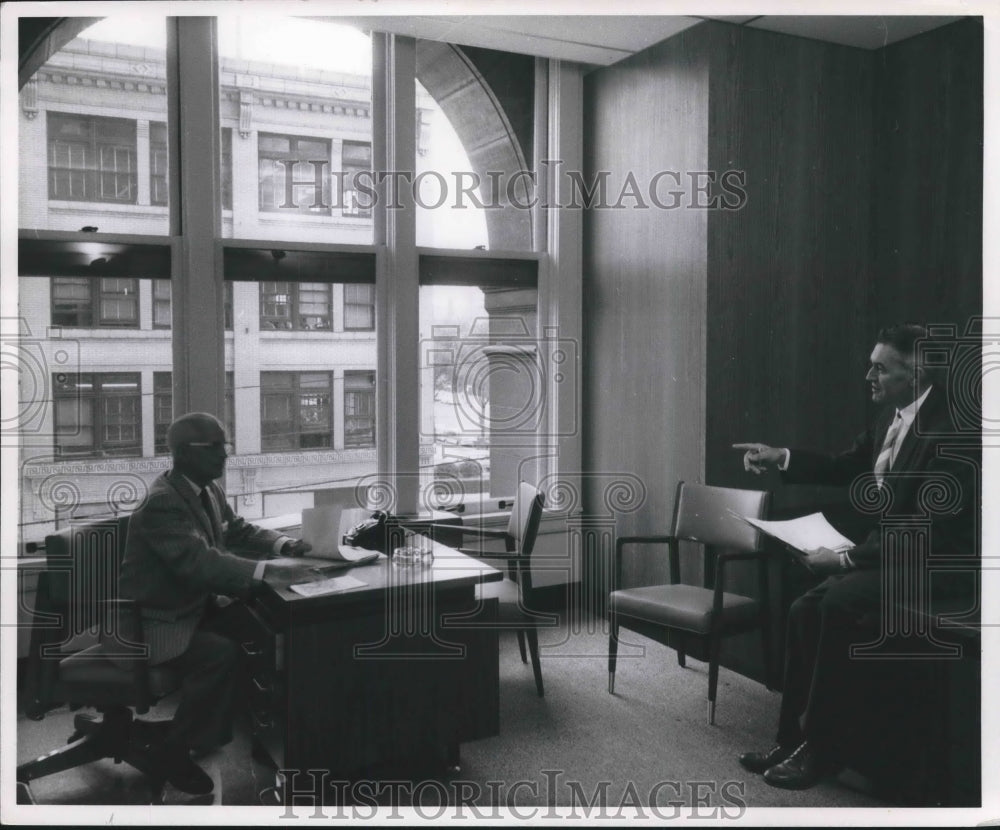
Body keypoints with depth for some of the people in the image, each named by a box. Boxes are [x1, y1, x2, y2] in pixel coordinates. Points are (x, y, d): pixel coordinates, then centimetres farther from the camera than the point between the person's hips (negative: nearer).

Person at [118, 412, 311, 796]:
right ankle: (176, 750, -9)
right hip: (156, 622, -9)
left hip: (195, 606, 9)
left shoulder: (209, 489, 3)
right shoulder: (162, 502, -25)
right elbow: (199, 562, -36)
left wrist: (283, 544, -7)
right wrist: (267, 570, -45)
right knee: (221, 653, -27)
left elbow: (238, 532, 12)